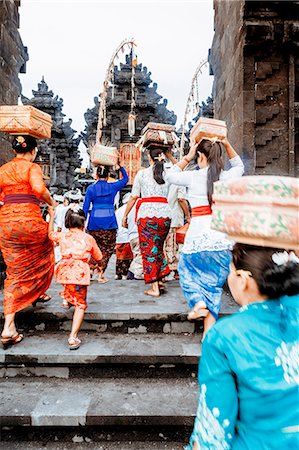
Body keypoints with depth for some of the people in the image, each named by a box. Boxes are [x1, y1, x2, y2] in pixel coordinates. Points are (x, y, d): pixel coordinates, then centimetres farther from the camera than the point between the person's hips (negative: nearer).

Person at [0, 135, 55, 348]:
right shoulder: (32, 167, -2)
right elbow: (39, 188, -21)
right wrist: (51, 202, -4)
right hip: (30, 218, -4)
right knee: (44, 255, 27)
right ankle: (38, 293, 44)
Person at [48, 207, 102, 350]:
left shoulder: (61, 235, 10)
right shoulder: (88, 238, 5)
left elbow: (50, 233, 34)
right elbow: (98, 257, 15)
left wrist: (52, 217, 44)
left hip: (64, 272, 3)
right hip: (80, 273, -3)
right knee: (80, 305, 7)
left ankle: (66, 299, 36)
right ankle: (73, 337, -2)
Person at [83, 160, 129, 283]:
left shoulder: (91, 188, 1)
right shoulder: (113, 187, 2)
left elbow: (85, 207, 0)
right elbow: (125, 178, 20)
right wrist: (120, 166, 21)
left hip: (94, 222, 1)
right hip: (109, 221, -1)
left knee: (97, 247, 17)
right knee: (108, 248, 9)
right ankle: (101, 273, 2)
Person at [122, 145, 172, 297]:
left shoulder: (142, 173, 7)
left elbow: (133, 197, 4)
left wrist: (125, 216, 12)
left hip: (146, 213, -3)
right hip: (165, 213, 3)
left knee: (148, 250, 3)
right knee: (158, 248, 19)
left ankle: (155, 288, 3)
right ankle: (160, 280, 19)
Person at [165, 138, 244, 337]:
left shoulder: (193, 176, 0)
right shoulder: (228, 177, 6)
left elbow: (170, 176, 20)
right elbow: (239, 166, 31)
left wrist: (188, 157, 22)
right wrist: (227, 144, 28)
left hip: (198, 237, -2)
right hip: (223, 239, 3)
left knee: (187, 269, 27)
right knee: (214, 282, 14)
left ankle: (198, 301, 4)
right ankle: (209, 332, 15)